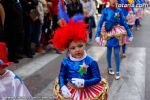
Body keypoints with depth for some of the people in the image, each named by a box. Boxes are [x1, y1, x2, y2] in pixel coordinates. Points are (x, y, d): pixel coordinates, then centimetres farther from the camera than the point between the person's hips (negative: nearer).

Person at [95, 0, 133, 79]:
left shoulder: (119, 11, -6)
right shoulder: (105, 11, -10)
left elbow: (124, 23, 0)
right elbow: (100, 23, -9)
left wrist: (129, 34, 2)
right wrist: (97, 35, -15)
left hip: (117, 34, 0)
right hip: (108, 34, 0)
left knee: (117, 53, 2)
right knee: (109, 51, 15)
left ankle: (117, 72, 13)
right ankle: (110, 68, 34)